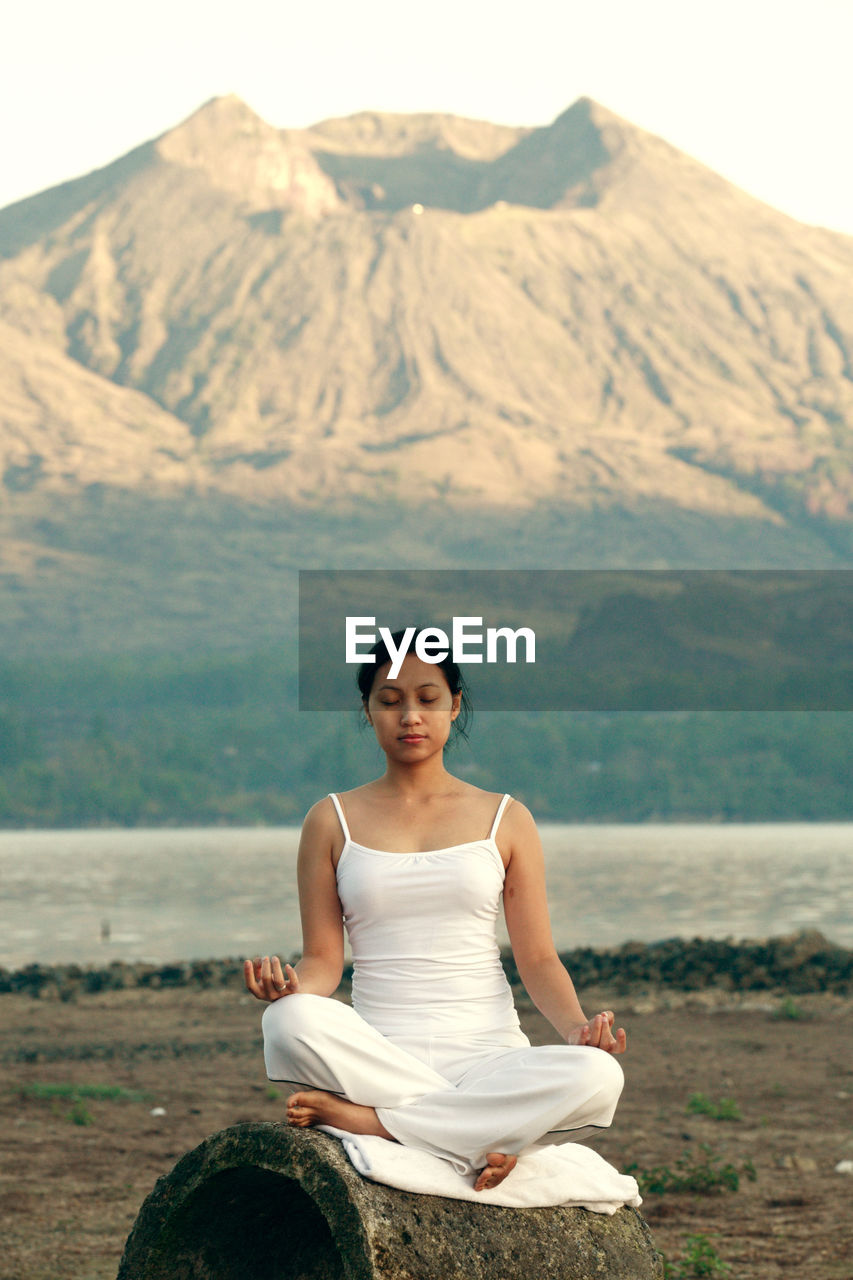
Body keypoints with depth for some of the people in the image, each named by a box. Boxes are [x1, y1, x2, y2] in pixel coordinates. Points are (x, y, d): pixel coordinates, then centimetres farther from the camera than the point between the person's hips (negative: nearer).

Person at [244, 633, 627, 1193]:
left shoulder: (505, 820, 12)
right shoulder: (333, 821, 12)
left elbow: (538, 959, 8)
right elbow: (324, 959, 7)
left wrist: (576, 1026, -13)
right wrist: (289, 983, -17)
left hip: (488, 1050, 1)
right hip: (377, 1055, -1)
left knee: (597, 1077, -33)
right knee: (292, 1020, -34)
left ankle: (368, 1118, -26)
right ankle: (481, 1139, -28)